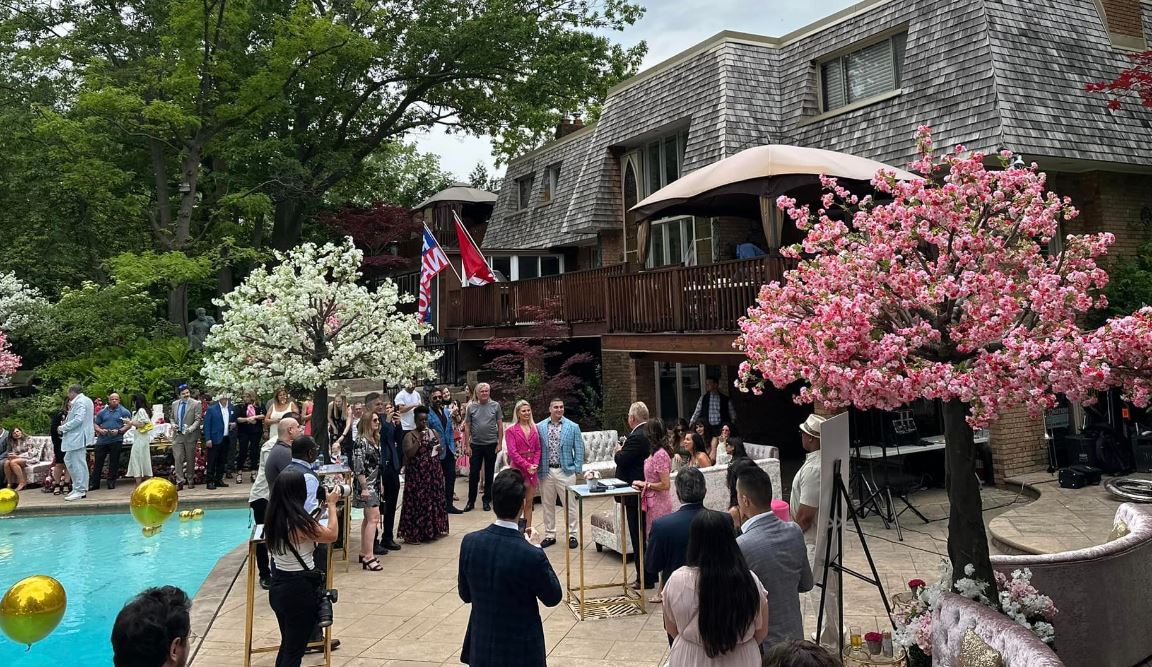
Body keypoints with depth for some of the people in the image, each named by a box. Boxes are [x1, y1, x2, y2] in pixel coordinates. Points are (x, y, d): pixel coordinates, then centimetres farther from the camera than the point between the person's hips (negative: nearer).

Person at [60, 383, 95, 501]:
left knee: (78, 463, -8)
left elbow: (78, 419, -23)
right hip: (76, 437, 11)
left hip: (78, 437, -11)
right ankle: (77, 487, 19)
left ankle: (80, 491, -5)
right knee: (68, 460, 16)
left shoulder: (80, 402, -14)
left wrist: (63, 428, -14)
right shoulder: (86, 400, 17)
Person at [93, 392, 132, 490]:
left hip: (116, 440, -3)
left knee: (114, 462, 2)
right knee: (98, 461, 2)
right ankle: (95, 483, 8)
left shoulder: (124, 411, 3)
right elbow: (95, 424, 14)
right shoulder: (102, 412, 13)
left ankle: (111, 482, 12)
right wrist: (100, 430, -7)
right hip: (102, 440, 3)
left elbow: (129, 425, -3)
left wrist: (119, 431, -16)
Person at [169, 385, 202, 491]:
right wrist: (173, 424, 1)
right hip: (177, 435, 3)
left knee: (190, 459, 6)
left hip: (190, 436, -3)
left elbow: (197, 420, -8)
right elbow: (171, 417, 22)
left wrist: (191, 428, -23)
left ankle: (190, 480, 19)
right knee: (178, 458, -4)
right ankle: (180, 481, -2)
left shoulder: (196, 404, -3)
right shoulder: (174, 404, 10)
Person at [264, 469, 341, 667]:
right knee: (295, 650, 5)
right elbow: (332, 535, -11)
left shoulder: (273, 519, 0)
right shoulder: (300, 521, -24)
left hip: (278, 585, 8)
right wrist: (331, 505, 0)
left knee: (287, 645, 23)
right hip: (300, 590, -8)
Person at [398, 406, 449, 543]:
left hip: (434, 473, 6)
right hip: (417, 475, -5)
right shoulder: (410, 436, -5)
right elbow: (408, 454, -17)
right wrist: (419, 440, -22)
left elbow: (440, 449, 19)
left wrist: (438, 449, -4)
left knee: (434, 500, 8)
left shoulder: (433, 432, 10)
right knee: (417, 502, -4)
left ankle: (431, 530, 20)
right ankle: (412, 534, 1)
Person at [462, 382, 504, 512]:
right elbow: (467, 427, 2)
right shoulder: (471, 407, 0)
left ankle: (487, 500, 19)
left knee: (489, 474, 9)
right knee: (473, 473, 3)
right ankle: (471, 501, 14)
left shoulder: (495, 405, 0)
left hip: (491, 444, 0)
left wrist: (500, 443, -4)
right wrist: (467, 446, -2)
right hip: (475, 445, 0)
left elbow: (500, 425, 2)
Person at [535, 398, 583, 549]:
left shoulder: (573, 427, -1)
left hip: (566, 470, -1)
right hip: (546, 471, 2)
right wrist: (538, 468, 1)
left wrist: (576, 469, -3)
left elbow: (579, 449, 1)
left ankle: (572, 535, 16)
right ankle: (549, 535, 23)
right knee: (547, 505, 10)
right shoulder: (540, 427, 2)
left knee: (570, 505, 3)